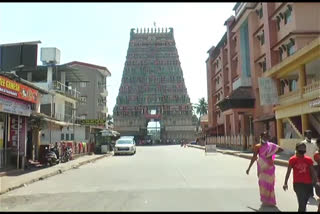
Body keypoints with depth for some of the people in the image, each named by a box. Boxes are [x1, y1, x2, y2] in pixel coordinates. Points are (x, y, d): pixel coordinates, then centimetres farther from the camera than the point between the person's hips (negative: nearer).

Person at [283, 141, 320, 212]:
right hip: (298, 184, -3)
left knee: (304, 203, 15)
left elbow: (312, 171, 6)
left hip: (308, 184, 3)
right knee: (302, 203, -12)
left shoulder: (309, 159, 3)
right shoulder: (292, 159, -5)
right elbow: (288, 172, -2)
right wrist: (285, 183, -6)